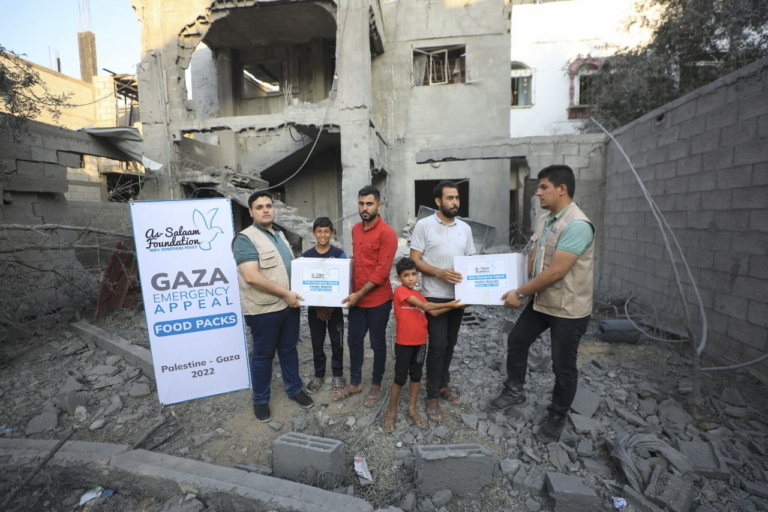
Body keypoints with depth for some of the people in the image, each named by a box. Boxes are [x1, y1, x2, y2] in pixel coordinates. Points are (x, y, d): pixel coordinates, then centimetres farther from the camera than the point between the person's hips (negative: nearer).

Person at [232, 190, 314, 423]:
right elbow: (252, 277, -25)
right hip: (263, 309, -7)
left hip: (289, 305, 7)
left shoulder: (279, 234, 11)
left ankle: (294, 389, 35)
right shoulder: (245, 239, -15)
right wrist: (286, 293, -21)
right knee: (263, 355, 10)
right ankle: (260, 400, 29)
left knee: (289, 349, 18)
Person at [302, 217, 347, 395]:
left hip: (335, 306, -1)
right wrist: (318, 307, -11)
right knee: (317, 343, 12)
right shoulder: (307, 255, -2)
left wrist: (331, 306, -16)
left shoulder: (339, 254, -6)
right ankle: (318, 375, 30)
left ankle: (338, 374, 28)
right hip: (314, 307, 1)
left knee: (337, 342, 10)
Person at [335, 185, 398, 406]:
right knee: (354, 341, 17)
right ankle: (355, 383, 37)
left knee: (377, 344, 11)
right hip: (355, 298, 7)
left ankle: (376, 385, 31)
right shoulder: (355, 229, 7)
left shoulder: (387, 233, -16)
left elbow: (382, 271, -19)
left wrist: (360, 294, -19)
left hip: (377, 300, -7)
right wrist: (352, 291, 10)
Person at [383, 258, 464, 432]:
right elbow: (425, 306, -19)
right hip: (404, 343, -6)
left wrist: (452, 306, -1)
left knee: (416, 376, 16)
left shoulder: (418, 294, 9)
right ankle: (392, 413, 21)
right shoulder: (400, 290, -14)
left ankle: (412, 409, 32)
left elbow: (433, 312, 6)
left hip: (420, 342, 7)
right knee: (400, 378, 4)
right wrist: (448, 304, -13)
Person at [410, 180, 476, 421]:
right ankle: (432, 395, 15)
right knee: (438, 345, -2)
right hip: (434, 296, -5)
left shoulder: (465, 228, 8)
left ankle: (443, 384, 35)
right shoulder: (424, 225, -7)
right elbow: (415, 260, -10)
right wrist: (440, 272, -23)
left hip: (459, 295, 5)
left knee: (450, 343, 16)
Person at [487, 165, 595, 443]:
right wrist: (514, 284, 1)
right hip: (541, 301, 8)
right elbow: (532, 257, 11)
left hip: (568, 309, -8)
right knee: (516, 341, 17)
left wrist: (520, 293, -19)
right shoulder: (544, 220, 5)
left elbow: (556, 272, -26)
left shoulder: (577, 225, -23)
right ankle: (514, 391, 38)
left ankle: (557, 416, 31)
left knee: (563, 365, 9)